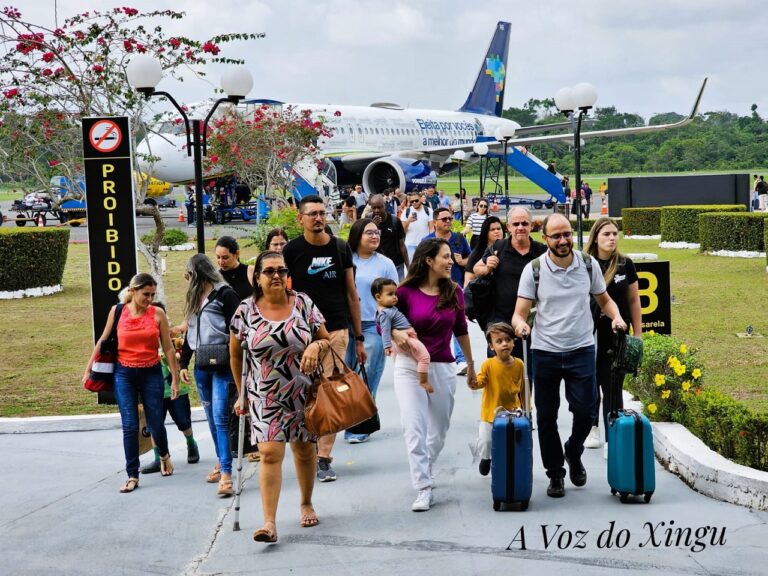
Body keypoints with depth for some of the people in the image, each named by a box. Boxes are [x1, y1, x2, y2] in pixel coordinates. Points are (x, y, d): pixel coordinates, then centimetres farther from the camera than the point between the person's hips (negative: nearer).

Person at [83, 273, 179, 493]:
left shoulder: (158, 314, -3)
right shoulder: (117, 312, -2)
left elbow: (168, 348, 1)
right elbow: (102, 342, 8)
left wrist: (175, 378, 1)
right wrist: (88, 369, 8)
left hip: (151, 373, 0)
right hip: (124, 374, 0)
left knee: (156, 423, 8)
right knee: (130, 426, -4)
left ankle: (164, 455, 39)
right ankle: (132, 476, 3)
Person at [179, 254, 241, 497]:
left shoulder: (225, 295, -7)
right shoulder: (193, 298, 17)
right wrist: (184, 363, 17)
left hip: (222, 365, -7)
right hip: (201, 365, 7)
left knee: (220, 417, -14)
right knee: (212, 418, 11)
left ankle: (226, 473, -16)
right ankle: (221, 462, 21)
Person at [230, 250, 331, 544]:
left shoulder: (303, 303, -1)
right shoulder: (246, 310, -3)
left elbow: (326, 340, 7)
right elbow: (236, 356, 7)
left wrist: (316, 346, -17)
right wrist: (242, 393, 9)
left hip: (303, 393, 2)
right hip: (265, 397, -2)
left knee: (304, 450, 14)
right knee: (270, 453, -13)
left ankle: (306, 505, 37)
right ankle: (269, 522, -15)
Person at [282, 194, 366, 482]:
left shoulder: (341, 248, 8)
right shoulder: (292, 250, 1)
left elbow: (351, 294, 12)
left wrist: (359, 337, 9)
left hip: (336, 331, 1)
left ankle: (323, 457, 1)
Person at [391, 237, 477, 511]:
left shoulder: (454, 292, 3)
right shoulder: (406, 292, -7)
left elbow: (460, 330, 14)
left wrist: (470, 364, 20)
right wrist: (396, 334, -20)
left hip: (443, 368, 3)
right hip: (410, 367, -3)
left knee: (439, 430, 12)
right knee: (414, 429, -10)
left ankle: (424, 474, 35)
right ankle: (423, 489, -7)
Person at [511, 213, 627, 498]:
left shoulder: (588, 265, 1)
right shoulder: (533, 269, -5)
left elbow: (605, 300, 13)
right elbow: (520, 312, -6)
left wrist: (616, 316, -8)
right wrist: (520, 324, -29)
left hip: (581, 349, 1)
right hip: (545, 352, -1)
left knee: (585, 411, -3)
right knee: (546, 417, 7)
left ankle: (573, 453, 29)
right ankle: (555, 474, 24)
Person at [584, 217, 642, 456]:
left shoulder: (625, 264, -1)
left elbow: (633, 300, 6)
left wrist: (638, 334, 6)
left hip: (616, 336, 0)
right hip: (589, 335, 0)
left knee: (612, 387, -2)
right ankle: (592, 429, 32)